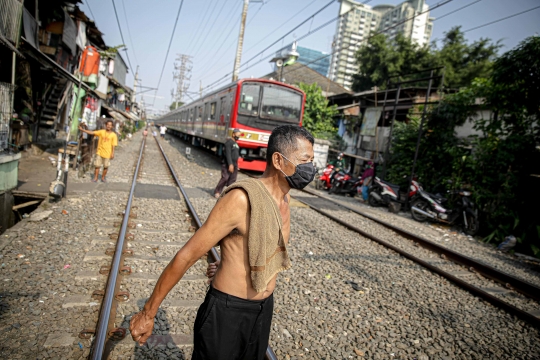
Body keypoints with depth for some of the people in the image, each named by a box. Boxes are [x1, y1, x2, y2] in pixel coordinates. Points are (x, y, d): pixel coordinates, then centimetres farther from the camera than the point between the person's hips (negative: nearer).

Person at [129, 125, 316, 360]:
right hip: (226, 312, -7)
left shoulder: (284, 198, -1)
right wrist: (148, 313, -14)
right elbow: (187, 255, -21)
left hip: (264, 310, 7)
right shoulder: (242, 199, -25)